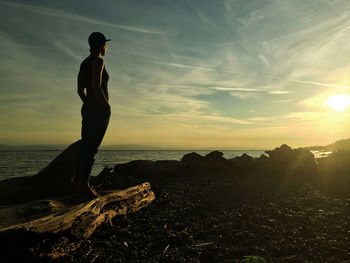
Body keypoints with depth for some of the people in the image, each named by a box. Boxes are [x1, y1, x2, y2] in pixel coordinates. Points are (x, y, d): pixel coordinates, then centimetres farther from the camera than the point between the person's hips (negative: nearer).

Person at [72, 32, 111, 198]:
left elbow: (80, 90, 18)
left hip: (87, 108, 9)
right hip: (99, 109, -9)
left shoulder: (84, 63, 18)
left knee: (85, 145, 10)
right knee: (92, 147, -10)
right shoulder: (98, 61, -9)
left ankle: (78, 181, 14)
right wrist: (107, 106, -11)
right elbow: (96, 87, -20)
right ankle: (83, 183, -10)